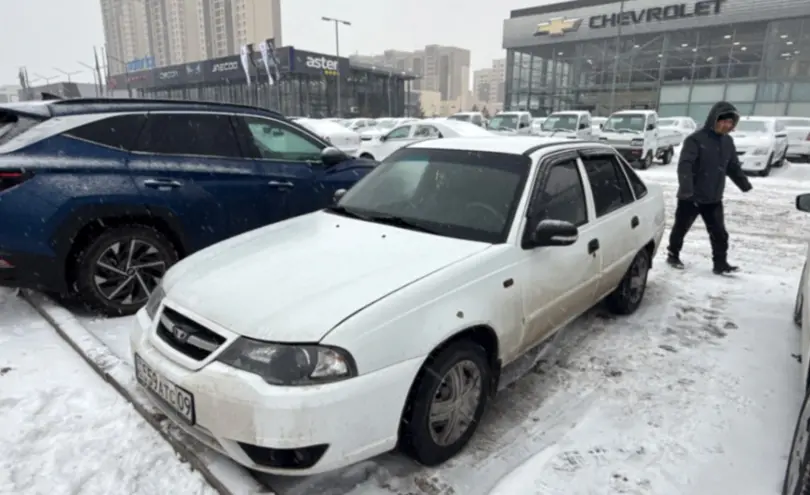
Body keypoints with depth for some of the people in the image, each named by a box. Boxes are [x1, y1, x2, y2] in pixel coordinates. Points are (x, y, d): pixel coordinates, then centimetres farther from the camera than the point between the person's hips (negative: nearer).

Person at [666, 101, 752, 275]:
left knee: (719, 233, 4)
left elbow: (733, 166, 21)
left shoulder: (728, 142, 8)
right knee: (681, 228, 9)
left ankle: (721, 264, 12)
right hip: (691, 197, -6)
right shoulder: (696, 139, -15)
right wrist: (685, 187, -39)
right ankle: (673, 255, 27)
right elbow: (685, 165, -26)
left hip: (714, 198, 6)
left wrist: (744, 184, 25)